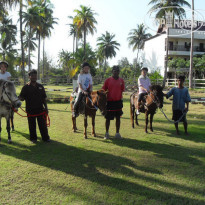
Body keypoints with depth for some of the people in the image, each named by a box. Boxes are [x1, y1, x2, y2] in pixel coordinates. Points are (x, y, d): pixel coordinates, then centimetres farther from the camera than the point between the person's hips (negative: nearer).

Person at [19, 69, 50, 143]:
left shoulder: (40, 86, 10)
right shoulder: (26, 87, 1)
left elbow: (44, 98, 13)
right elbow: (21, 98, 0)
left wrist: (46, 107, 7)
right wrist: (22, 98, -23)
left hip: (40, 109, 2)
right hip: (30, 109, -2)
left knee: (43, 124, 5)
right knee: (32, 125, 7)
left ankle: (45, 137, 15)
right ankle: (33, 138, 20)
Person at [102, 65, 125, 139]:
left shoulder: (121, 80, 4)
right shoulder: (108, 80, -3)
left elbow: (122, 90, 11)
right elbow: (103, 90, 1)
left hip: (118, 101, 3)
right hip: (110, 101, -2)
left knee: (118, 117, 8)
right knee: (108, 118, 4)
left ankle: (117, 133, 19)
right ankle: (107, 133, 18)